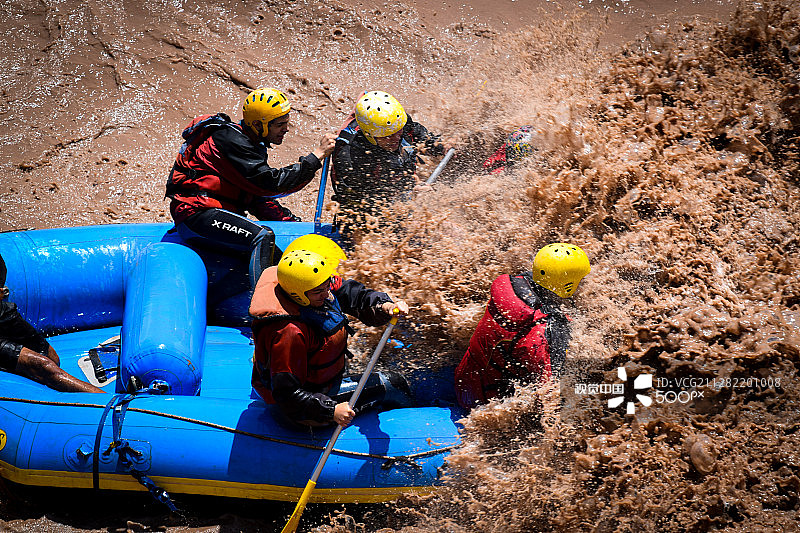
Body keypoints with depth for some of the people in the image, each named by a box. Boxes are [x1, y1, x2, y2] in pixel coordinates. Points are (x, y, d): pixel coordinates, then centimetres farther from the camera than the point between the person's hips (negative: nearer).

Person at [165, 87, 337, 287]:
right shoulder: (232, 141, -16)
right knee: (263, 237, -29)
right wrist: (316, 155, -20)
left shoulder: (252, 145, 16)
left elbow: (258, 197, 20)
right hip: (196, 214, -10)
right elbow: (272, 183, -23)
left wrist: (293, 222, 7)